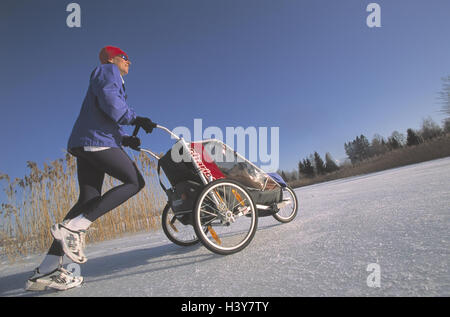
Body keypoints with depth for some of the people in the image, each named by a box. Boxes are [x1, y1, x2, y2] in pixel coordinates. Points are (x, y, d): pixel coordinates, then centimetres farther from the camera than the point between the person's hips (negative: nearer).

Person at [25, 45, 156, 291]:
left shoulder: (113, 80, 35)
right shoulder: (107, 70, 7)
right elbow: (110, 103, -14)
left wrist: (125, 139, 16)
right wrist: (136, 118, -6)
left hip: (85, 144, 9)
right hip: (96, 141, -9)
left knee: (89, 200, 1)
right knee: (135, 182, -10)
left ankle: (46, 270, -1)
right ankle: (72, 227, -18)